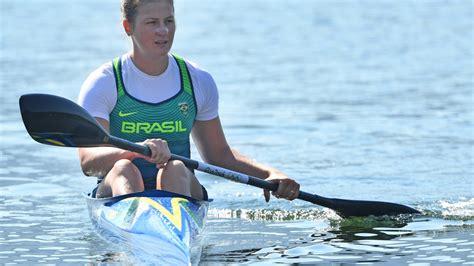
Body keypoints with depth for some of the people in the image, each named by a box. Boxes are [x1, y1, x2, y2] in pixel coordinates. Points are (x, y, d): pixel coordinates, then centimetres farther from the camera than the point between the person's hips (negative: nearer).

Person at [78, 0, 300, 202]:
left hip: (179, 192, 2)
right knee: (123, 168, -33)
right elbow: (88, 162, -15)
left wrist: (269, 174, 2)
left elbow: (218, 154, 19)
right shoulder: (102, 84, -2)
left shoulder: (198, 82, 10)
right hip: (118, 194, -2)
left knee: (175, 169, -31)